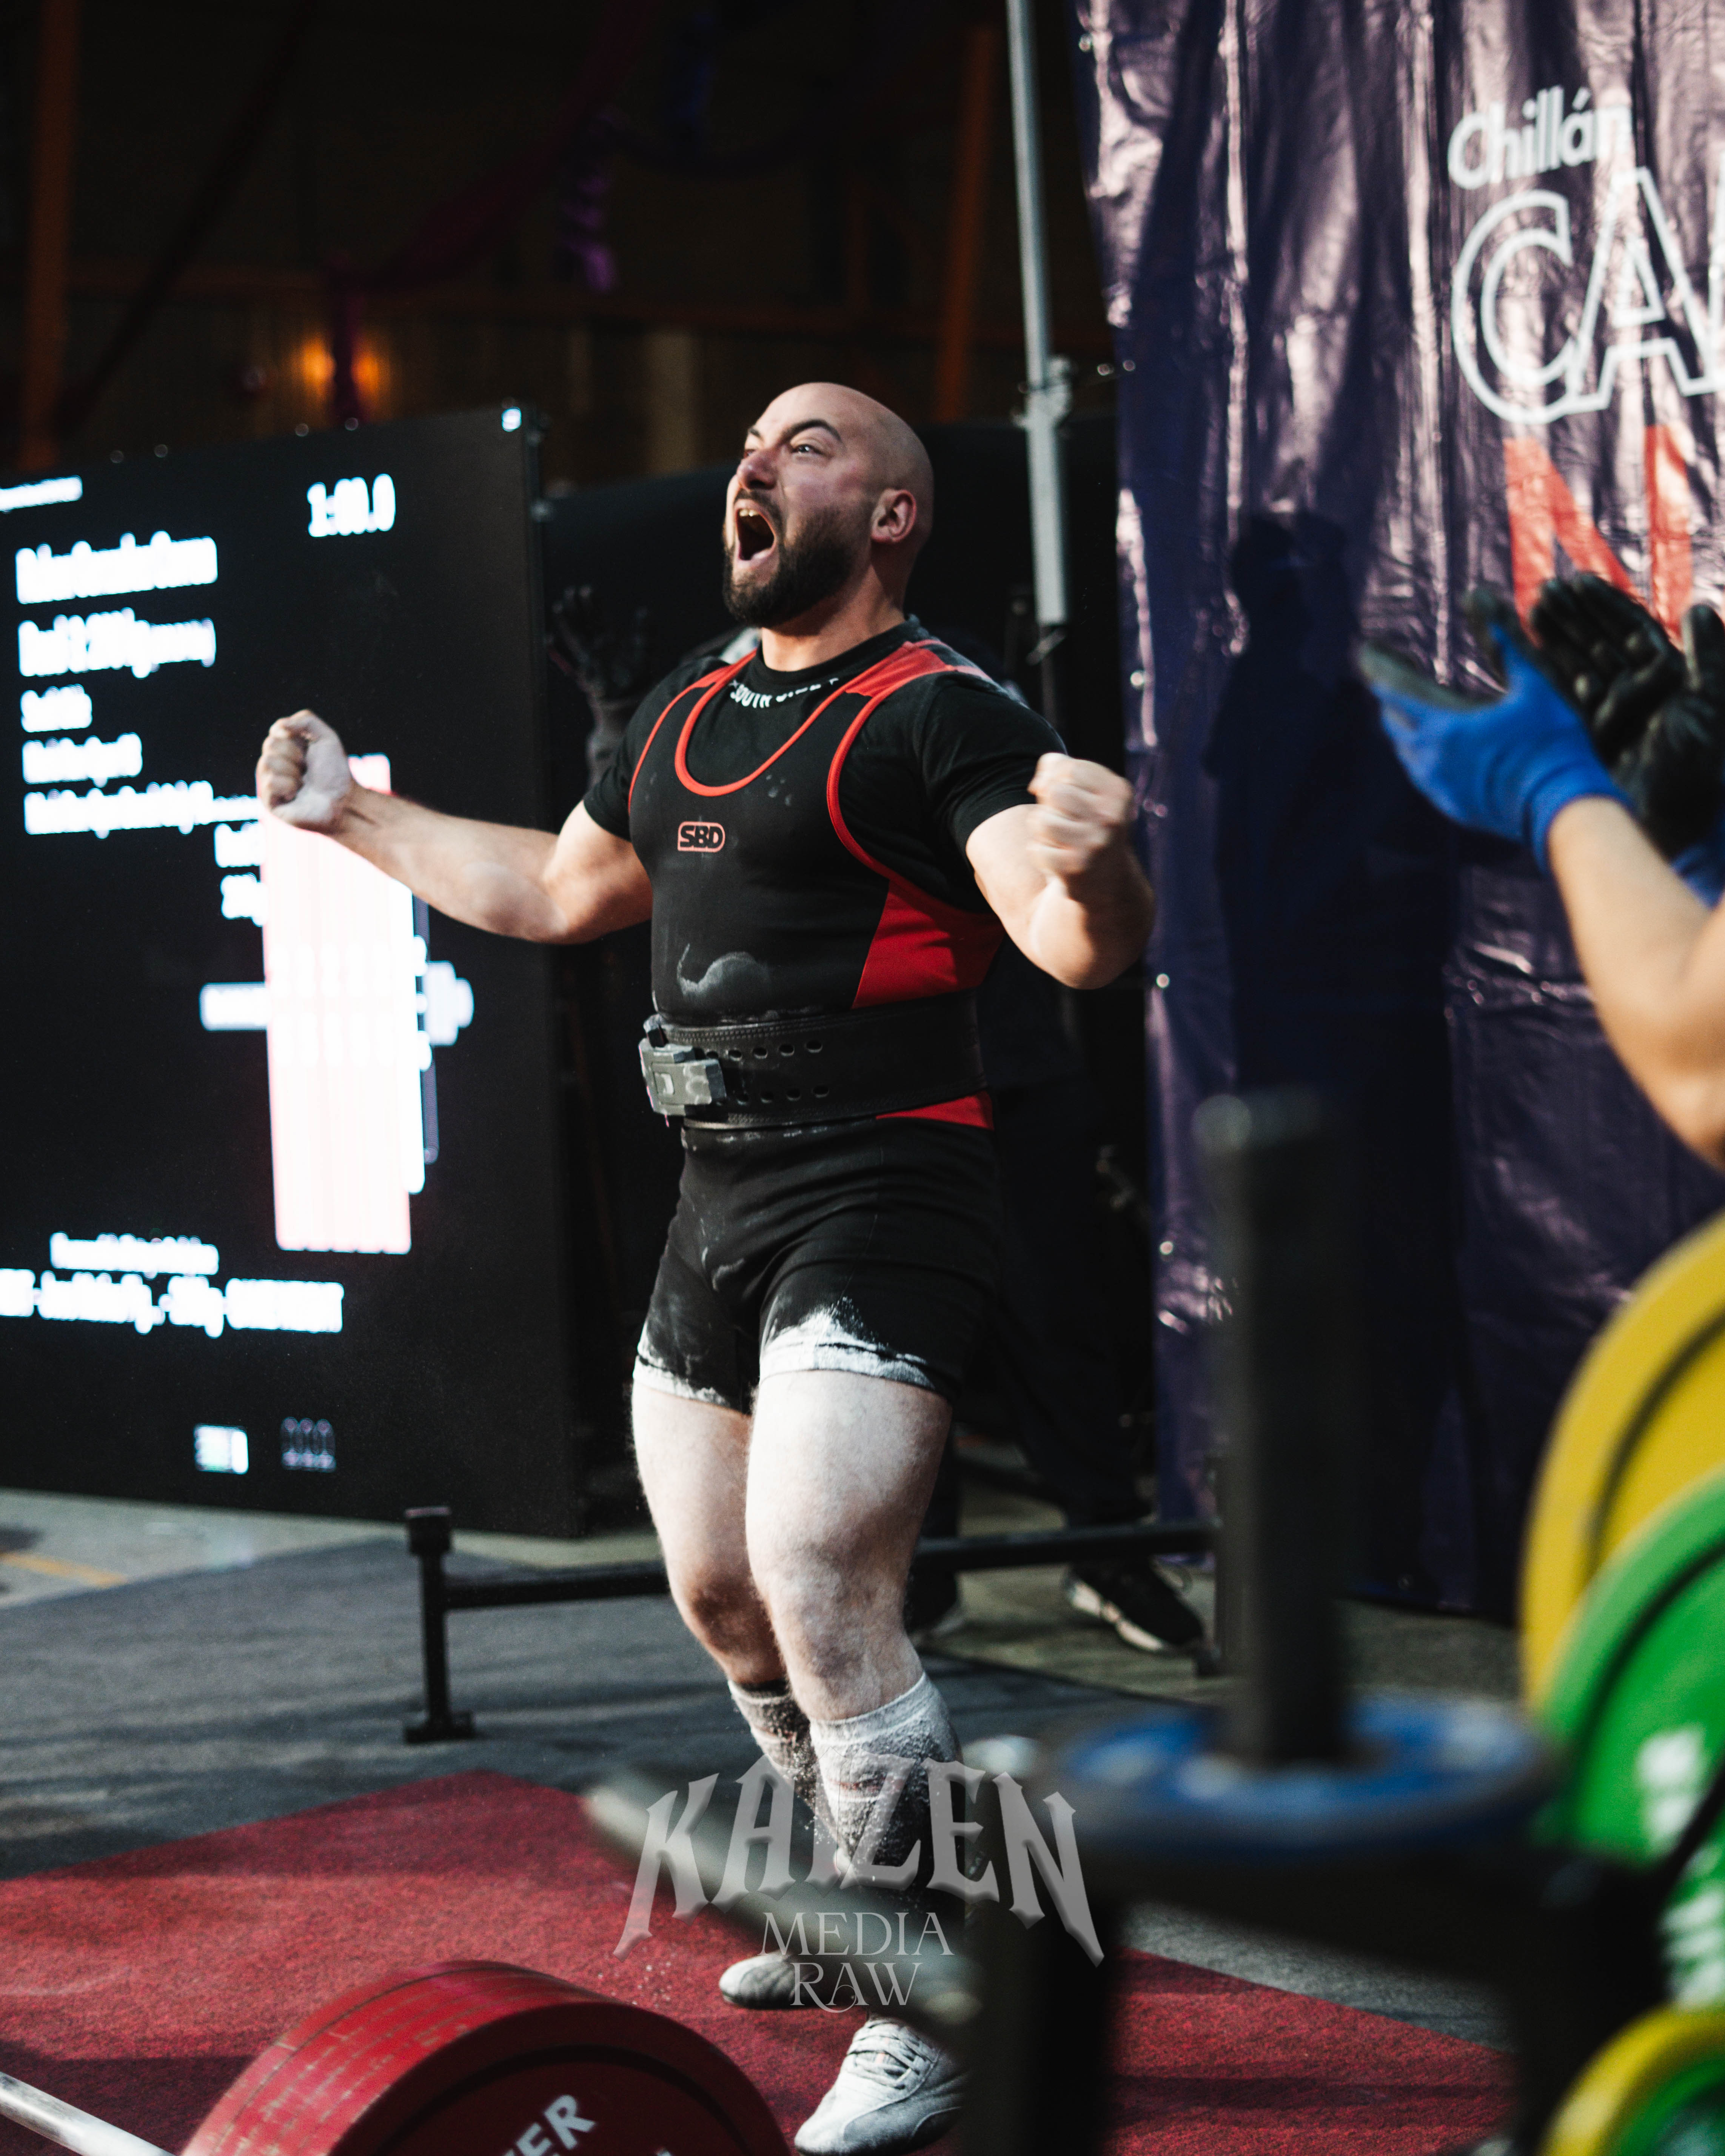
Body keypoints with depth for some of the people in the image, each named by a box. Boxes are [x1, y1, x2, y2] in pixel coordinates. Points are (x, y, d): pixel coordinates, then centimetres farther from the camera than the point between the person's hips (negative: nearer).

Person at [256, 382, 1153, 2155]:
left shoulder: (938, 716, -11)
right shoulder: (685, 722, 14)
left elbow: (1080, 944, -25)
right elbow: (559, 891, 31)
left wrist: (1091, 872, -48)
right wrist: (355, 815, 35)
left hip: (876, 1206, -9)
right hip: (718, 1209, 9)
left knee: (821, 1598, -17)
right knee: (719, 1593, 18)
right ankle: (859, 1900, 39)